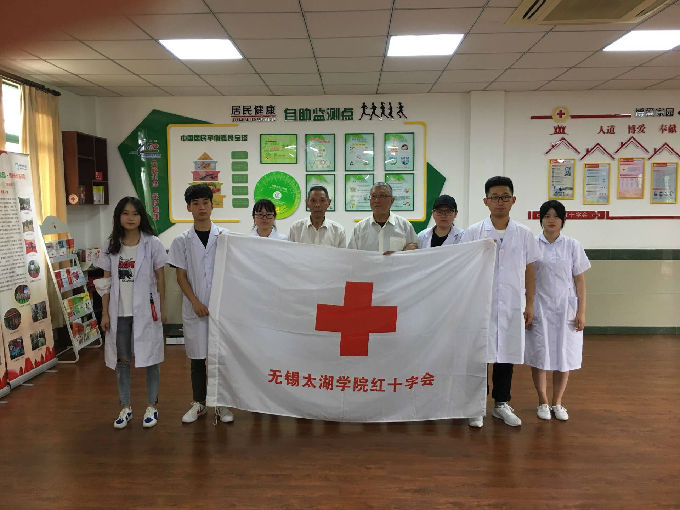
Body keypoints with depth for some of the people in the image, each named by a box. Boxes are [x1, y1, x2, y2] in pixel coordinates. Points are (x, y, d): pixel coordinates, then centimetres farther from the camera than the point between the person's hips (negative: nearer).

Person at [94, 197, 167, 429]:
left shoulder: (152, 244, -4)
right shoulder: (112, 246, 5)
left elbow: (160, 278, 0)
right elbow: (106, 283, 7)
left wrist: (162, 309, -1)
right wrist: (105, 313, 3)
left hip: (145, 311, -3)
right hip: (119, 312, 3)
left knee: (150, 358, 6)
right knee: (121, 359, 10)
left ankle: (152, 406, 20)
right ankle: (125, 407, 24)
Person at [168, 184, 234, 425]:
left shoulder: (225, 236, 2)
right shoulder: (182, 240, 3)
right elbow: (181, 276, 1)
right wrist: (196, 303, -8)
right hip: (194, 308, 1)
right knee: (197, 357, 9)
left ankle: (220, 404, 18)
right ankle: (199, 403, 24)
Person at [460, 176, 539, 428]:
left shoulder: (524, 234, 5)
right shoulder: (473, 233, -1)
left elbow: (529, 271, 9)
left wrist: (529, 304, 7)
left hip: (512, 305, 2)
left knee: (506, 355, 10)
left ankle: (501, 404, 26)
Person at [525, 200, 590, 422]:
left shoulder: (573, 246, 3)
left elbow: (580, 281, 4)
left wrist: (581, 312, -1)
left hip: (565, 309, 1)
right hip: (539, 309, -1)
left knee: (564, 356, 6)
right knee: (539, 355, 4)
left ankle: (557, 402, 23)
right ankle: (543, 402, 21)